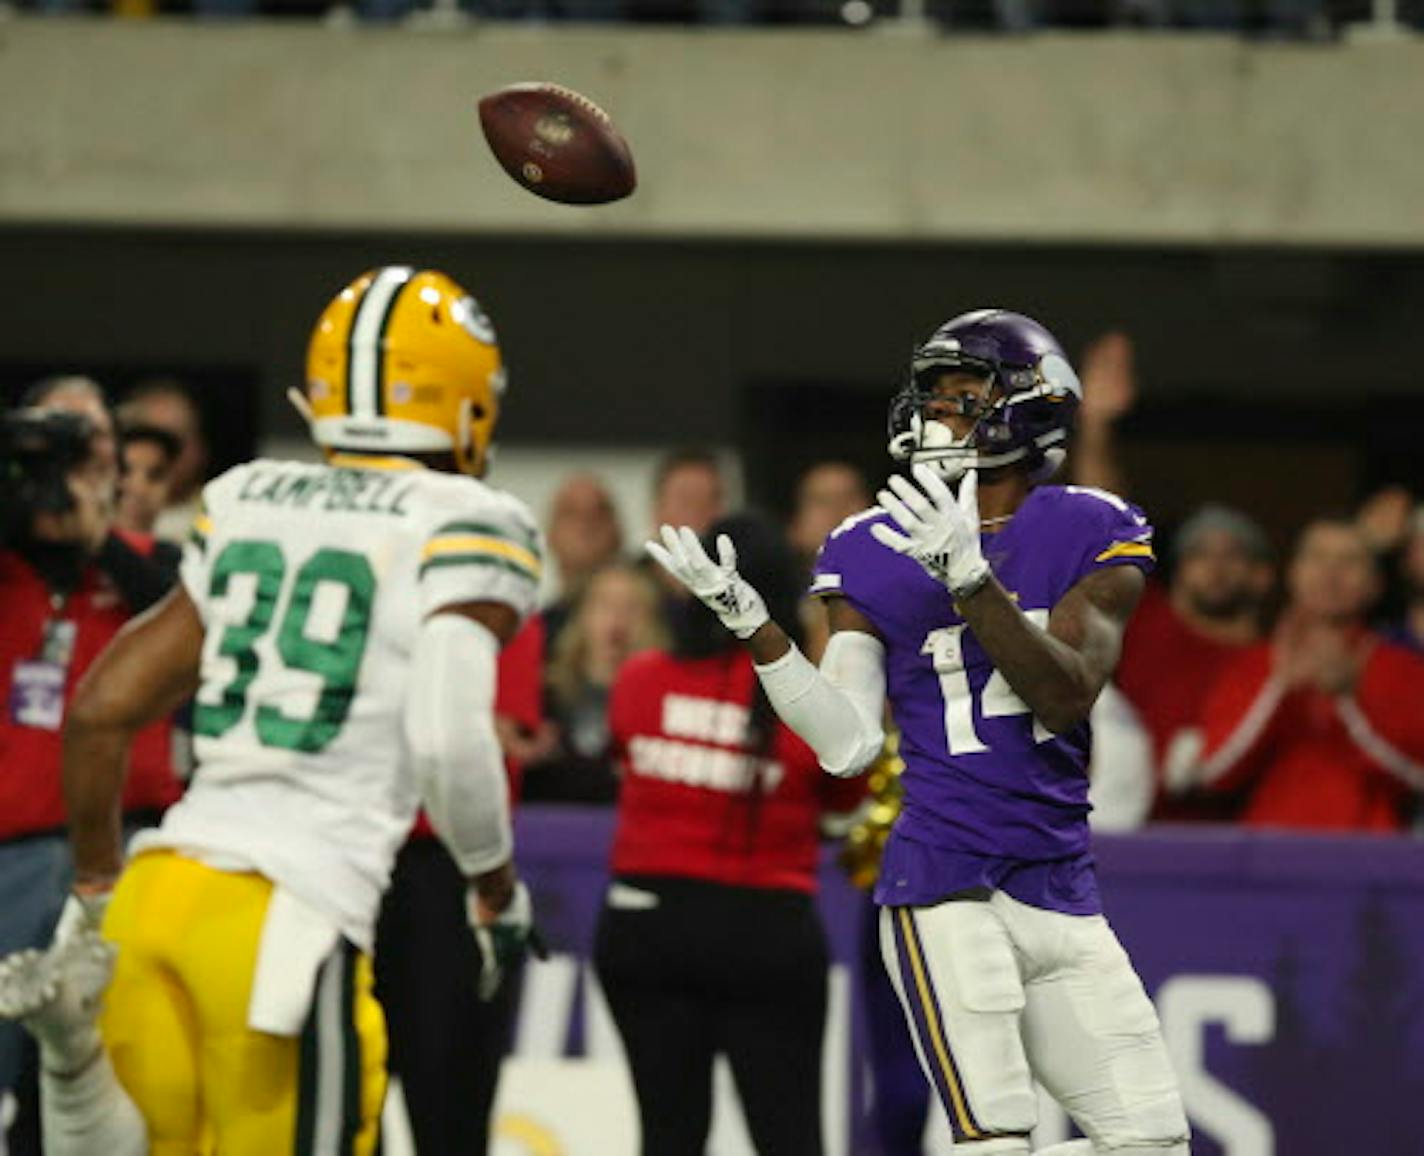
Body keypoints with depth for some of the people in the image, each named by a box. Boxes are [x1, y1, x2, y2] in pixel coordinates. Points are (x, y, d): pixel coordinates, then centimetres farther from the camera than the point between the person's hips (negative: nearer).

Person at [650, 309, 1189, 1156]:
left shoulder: (1093, 539, 4)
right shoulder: (882, 554, 3)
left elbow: (1066, 696, -13)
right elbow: (848, 743, -4)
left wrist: (969, 577, -24)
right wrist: (750, 622, -15)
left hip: (1063, 895, 3)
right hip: (947, 886, -3)